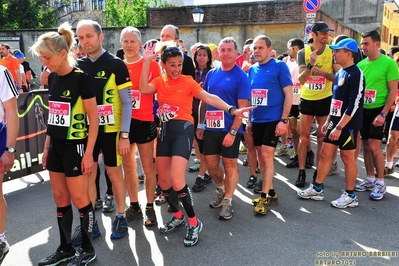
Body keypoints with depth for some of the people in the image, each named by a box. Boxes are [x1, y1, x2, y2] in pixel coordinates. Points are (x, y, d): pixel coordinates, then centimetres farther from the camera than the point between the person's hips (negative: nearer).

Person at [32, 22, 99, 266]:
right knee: (60, 198, 14)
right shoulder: (53, 78, 8)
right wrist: (46, 146, 15)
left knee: (79, 198, 2)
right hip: (56, 146, 7)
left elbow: (94, 118, -14)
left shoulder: (80, 78, -14)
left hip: (75, 146, -7)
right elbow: (54, 115, 14)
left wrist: (88, 152, -15)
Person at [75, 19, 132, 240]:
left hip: (110, 129, -4)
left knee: (114, 173, 6)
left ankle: (120, 218, 23)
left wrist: (125, 135, -13)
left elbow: (127, 102, -9)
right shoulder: (78, 66, 5)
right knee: (88, 174, 9)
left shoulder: (116, 64, -8)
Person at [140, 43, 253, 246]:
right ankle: (177, 216, 34)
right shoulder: (159, 81, 9)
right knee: (162, 180, 11)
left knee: (177, 181, -17)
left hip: (182, 129, -5)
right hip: (164, 130, 5)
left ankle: (194, 222, 4)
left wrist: (232, 109, -22)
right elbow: (144, 89, -11)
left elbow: (209, 98, -10)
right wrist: (147, 62, -12)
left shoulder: (188, 81, -1)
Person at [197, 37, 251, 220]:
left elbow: (242, 107, -13)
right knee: (211, 163, 12)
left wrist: (233, 132, -18)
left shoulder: (240, 76, -8)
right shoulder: (211, 74, 7)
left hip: (230, 129, -5)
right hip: (211, 128, 5)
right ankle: (221, 189, 39)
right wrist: (200, 124, 7)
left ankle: (227, 202, 19)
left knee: (230, 164, 5)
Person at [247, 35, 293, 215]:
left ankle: (264, 197, 3)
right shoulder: (252, 70, 10)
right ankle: (271, 193, 23)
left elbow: (288, 94, -8)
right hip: (256, 120, 6)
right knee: (262, 157, 10)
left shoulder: (279, 66, -5)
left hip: (273, 119, -6)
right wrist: (248, 120, 13)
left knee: (266, 156, -8)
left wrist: (284, 120, -16)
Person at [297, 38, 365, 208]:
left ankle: (350, 196, 16)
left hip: (348, 124, -8)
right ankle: (317, 189, 20)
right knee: (325, 154, 10)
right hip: (335, 122, 8)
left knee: (348, 158, 2)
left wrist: (339, 127, -22)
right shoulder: (339, 73, 12)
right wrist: (328, 121, 17)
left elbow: (354, 105, -21)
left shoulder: (356, 74, -15)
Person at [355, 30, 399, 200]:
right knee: (366, 145, 9)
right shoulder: (361, 64, 6)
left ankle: (380, 183, 6)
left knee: (374, 146, -9)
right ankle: (370, 180, 21)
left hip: (378, 110, -5)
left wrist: (383, 113, -16)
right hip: (362, 110, 5)